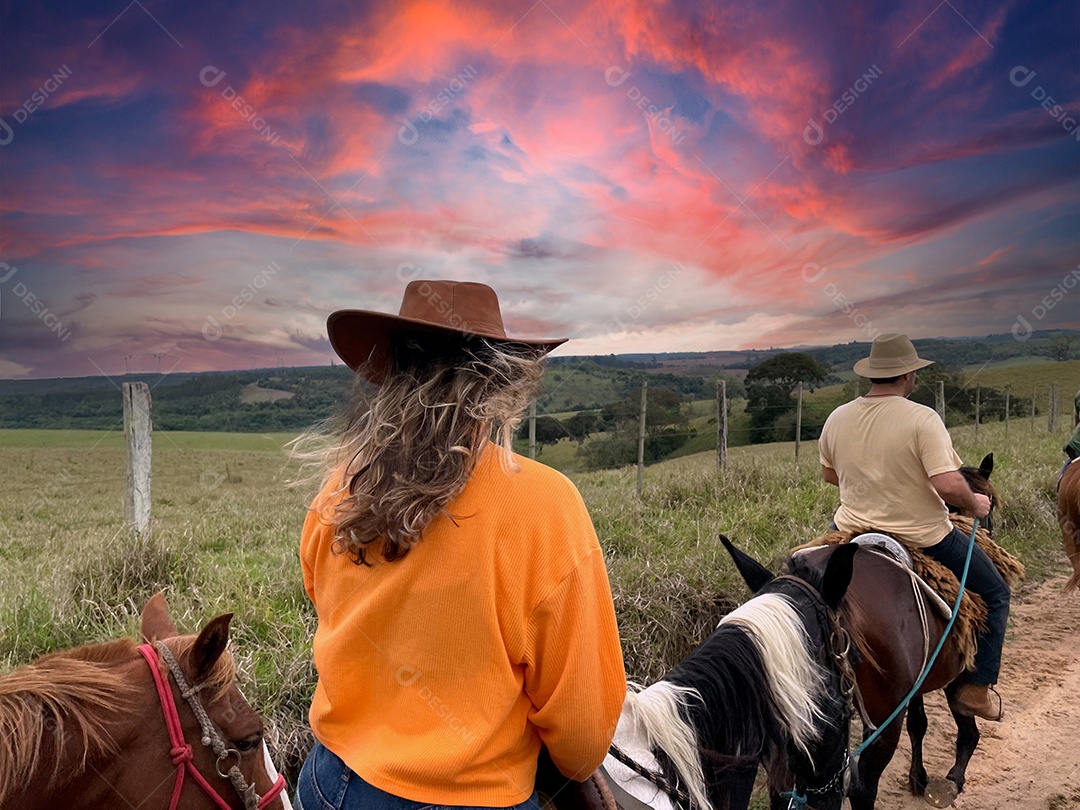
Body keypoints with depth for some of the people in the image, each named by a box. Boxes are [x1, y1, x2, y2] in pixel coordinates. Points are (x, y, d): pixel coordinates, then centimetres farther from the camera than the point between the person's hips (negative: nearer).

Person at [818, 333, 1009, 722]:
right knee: (995, 594, 19)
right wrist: (974, 504, -6)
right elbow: (948, 484, -26)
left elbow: (829, 474, 12)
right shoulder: (922, 419, -19)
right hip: (923, 539, -4)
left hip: (853, 531, 4)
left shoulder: (837, 418, -3)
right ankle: (977, 690, 21)